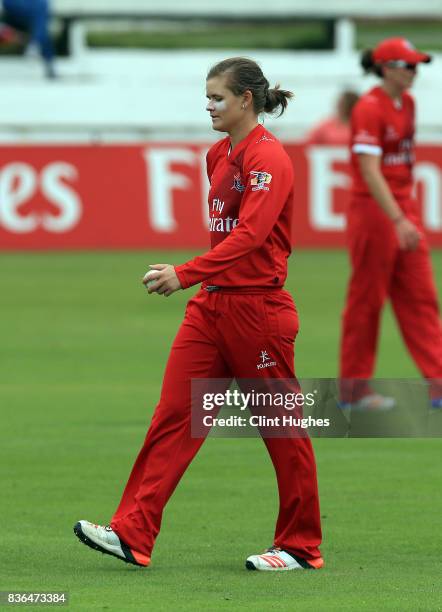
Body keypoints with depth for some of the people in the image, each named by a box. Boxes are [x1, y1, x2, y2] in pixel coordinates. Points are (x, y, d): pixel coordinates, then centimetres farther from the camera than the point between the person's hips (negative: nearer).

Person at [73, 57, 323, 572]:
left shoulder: (267, 158, -15)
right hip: (211, 305, 8)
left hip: (257, 307, -8)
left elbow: (249, 234, -26)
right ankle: (133, 534, -5)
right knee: (174, 415, -1)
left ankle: (300, 547, 13)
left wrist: (186, 274, -33)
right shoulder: (219, 155, 13)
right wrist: (199, 282, 18)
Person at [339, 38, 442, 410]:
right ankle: (354, 389, 12)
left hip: (404, 208, 8)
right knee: (366, 300, 2)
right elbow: (370, 171, -23)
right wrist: (398, 221, -30)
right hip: (374, 210, -8)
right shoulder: (369, 109, -16)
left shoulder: (407, 104, 9)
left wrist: (408, 214, 16)